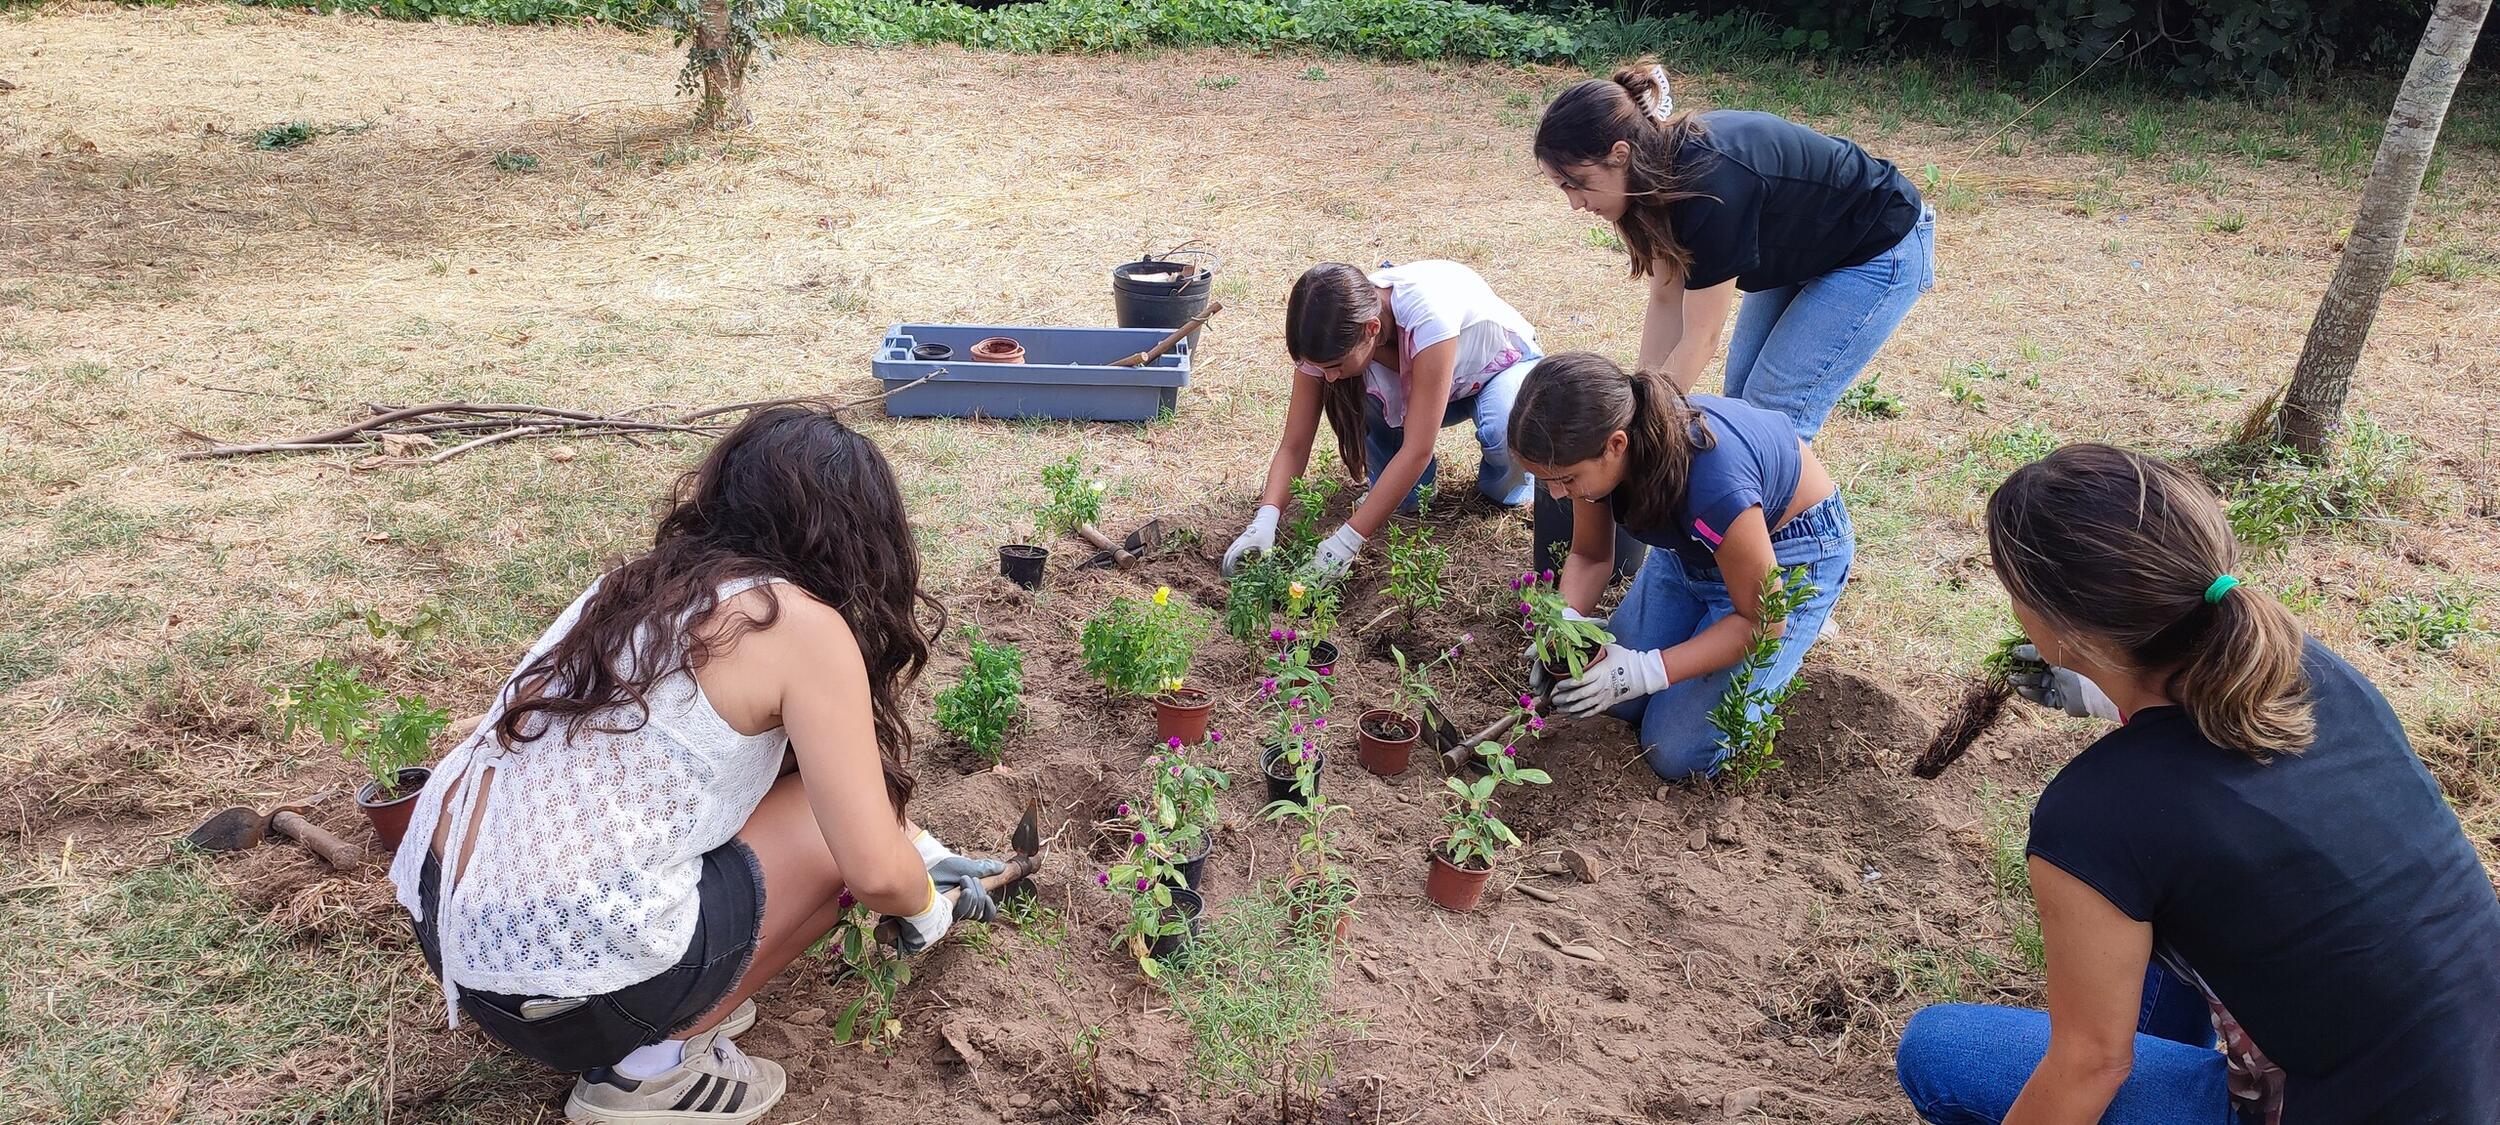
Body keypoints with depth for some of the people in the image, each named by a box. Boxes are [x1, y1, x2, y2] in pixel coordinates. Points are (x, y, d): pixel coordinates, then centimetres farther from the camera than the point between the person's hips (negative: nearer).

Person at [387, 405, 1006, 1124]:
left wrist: (921, 851, 34)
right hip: (559, 979, -8)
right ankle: (656, 1065, 5)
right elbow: (876, 871, -11)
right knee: (836, 827, 8)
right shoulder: (802, 623, -10)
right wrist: (925, 901, 12)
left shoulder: (647, 584, 14)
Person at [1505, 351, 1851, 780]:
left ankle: (1794, 638, 13)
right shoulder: (1593, 444, -23)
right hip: (1691, 542, 6)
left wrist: (1646, 671, -31)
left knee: (1675, 756, -8)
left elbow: (1761, 621, -26)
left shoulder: (1713, 484, -43)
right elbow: (1590, 557, -5)